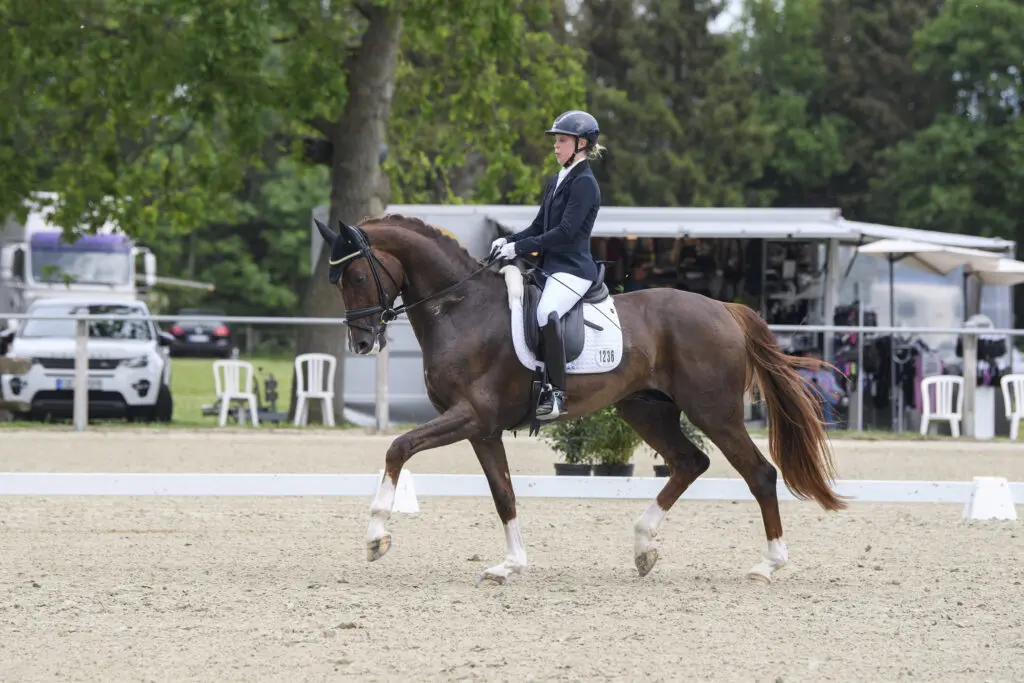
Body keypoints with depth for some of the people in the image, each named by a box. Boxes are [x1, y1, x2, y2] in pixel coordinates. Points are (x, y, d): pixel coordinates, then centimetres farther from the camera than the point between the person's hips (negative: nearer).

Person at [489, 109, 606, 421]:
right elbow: (538, 227, 21)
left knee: (545, 313, -35)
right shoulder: (555, 182, 18)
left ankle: (555, 394, -35)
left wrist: (519, 247, -18)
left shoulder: (584, 184, -10)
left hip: (573, 269, -11)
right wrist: (509, 240, 2)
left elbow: (565, 232, -18)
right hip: (550, 267, 11)